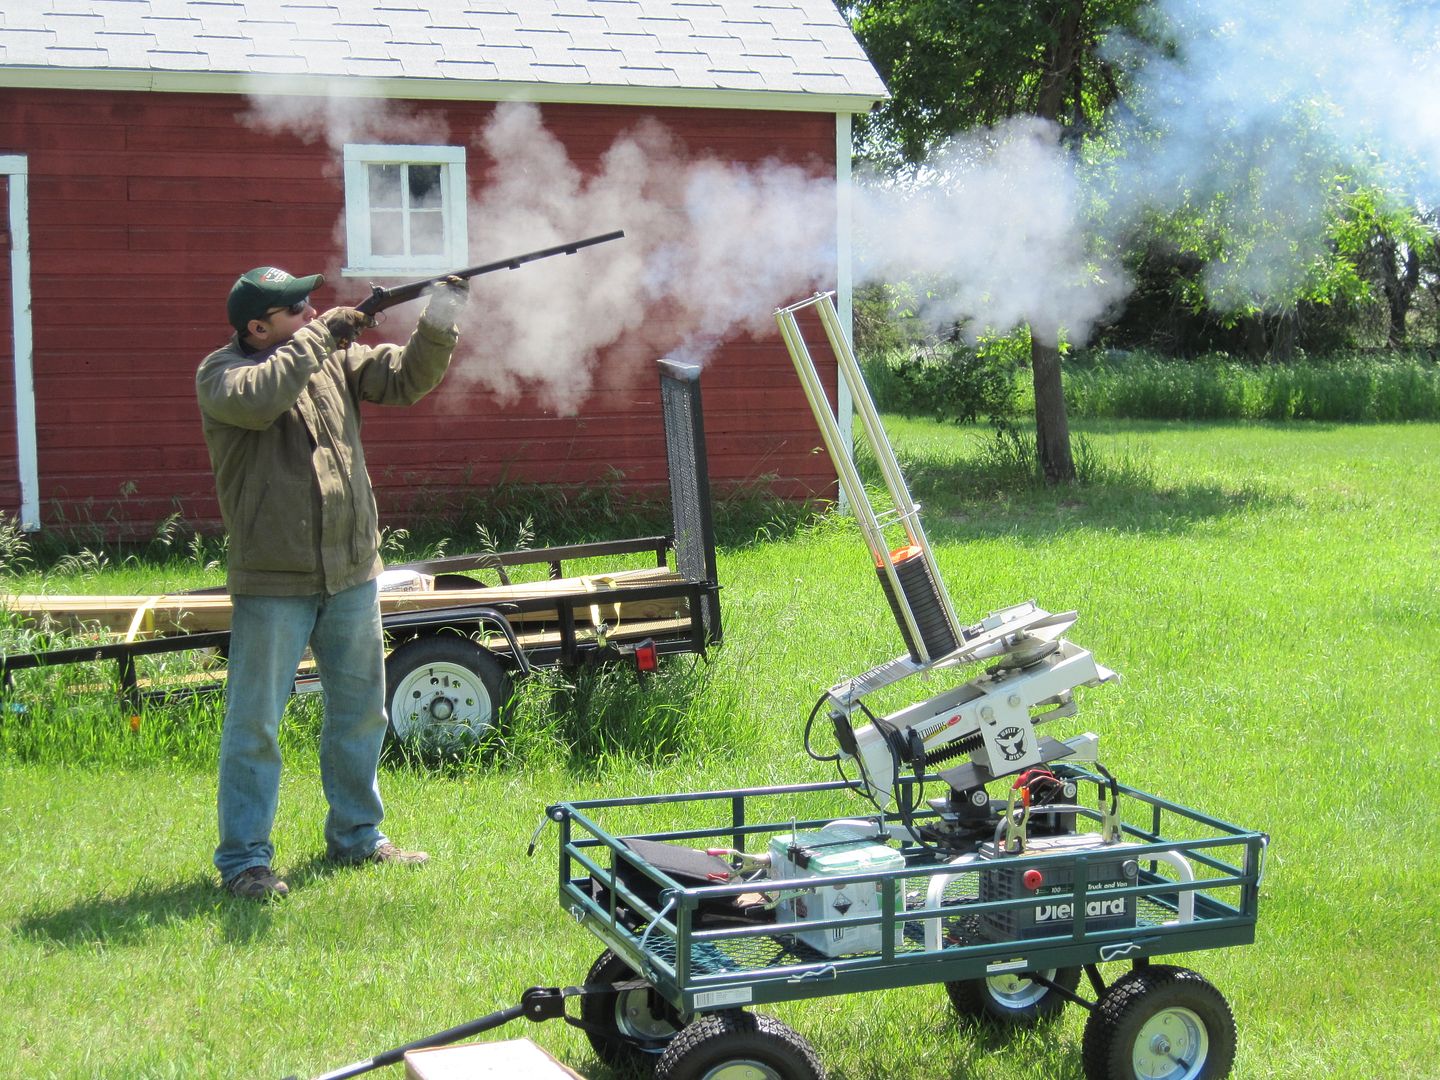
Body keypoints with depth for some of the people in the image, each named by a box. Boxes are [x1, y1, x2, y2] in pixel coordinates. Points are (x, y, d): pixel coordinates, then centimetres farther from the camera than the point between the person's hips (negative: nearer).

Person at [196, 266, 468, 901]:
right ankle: (243, 860, 9)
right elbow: (258, 397, -27)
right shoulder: (221, 372, -6)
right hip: (272, 585, -6)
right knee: (255, 724, -1)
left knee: (361, 712, 15)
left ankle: (357, 836, 31)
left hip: (353, 575, 6)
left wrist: (437, 327, -12)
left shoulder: (336, 358, 8)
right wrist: (317, 336, -20)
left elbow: (406, 378, 5)